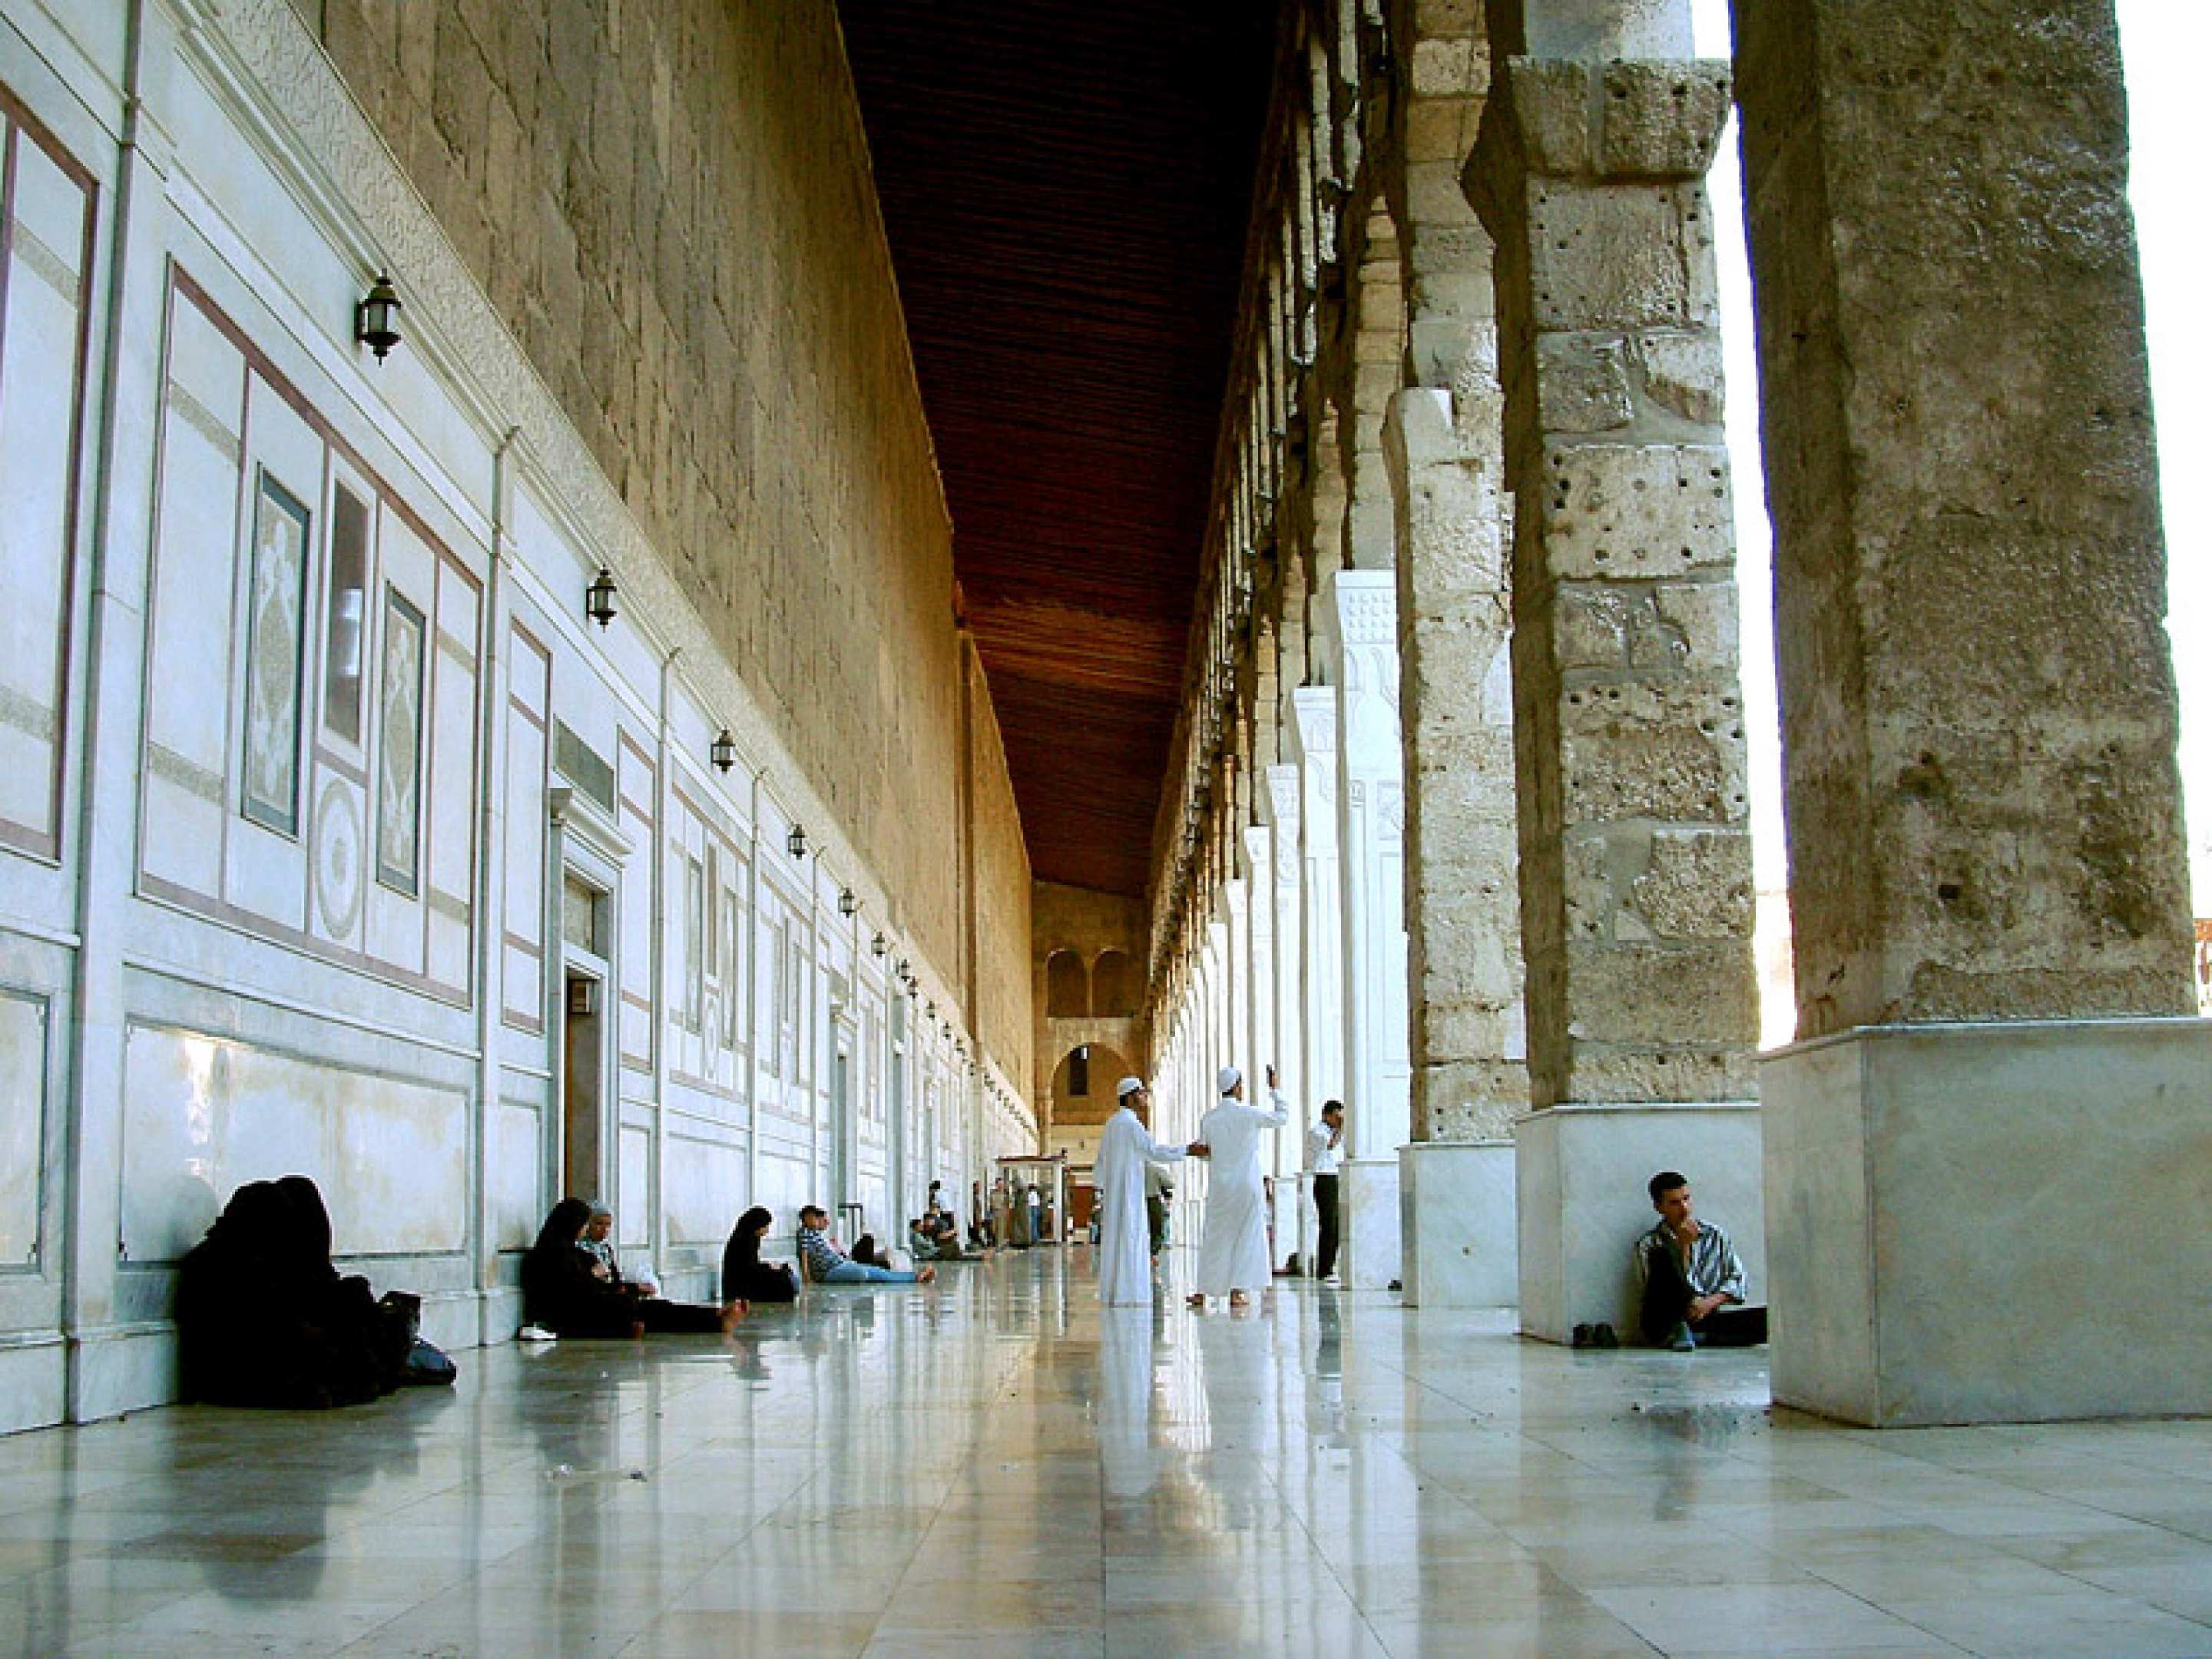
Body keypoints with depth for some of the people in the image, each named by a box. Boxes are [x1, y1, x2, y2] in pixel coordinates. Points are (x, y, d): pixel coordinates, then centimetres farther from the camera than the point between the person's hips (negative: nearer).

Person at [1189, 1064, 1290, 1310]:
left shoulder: (1208, 1119, -2)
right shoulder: (1249, 1114, -9)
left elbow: (1204, 1152, 9)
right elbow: (1283, 1117, 6)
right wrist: (1273, 1089, 15)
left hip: (1221, 1186, 2)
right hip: (1249, 1186, -2)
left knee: (1214, 1240, 10)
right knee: (1246, 1238, 5)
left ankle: (1202, 1293, 11)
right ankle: (1236, 1293, 1)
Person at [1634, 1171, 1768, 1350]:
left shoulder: (1714, 1234, 15)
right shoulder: (1649, 1245, 4)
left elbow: (1737, 1278, 12)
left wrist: (1711, 1302, -7)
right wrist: (1683, 1247, -10)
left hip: (1708, 1321, 3)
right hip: (1667, 1327, -3)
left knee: (1768, 1318, -22)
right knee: (1663, 1253, -26)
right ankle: (1679, 1331, -23)